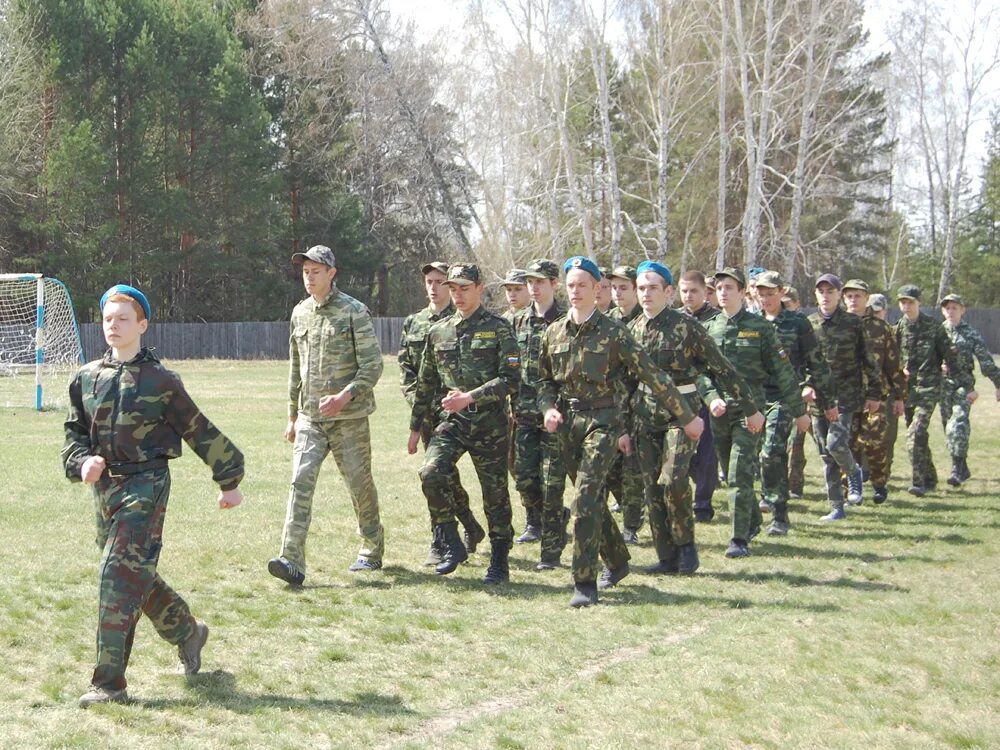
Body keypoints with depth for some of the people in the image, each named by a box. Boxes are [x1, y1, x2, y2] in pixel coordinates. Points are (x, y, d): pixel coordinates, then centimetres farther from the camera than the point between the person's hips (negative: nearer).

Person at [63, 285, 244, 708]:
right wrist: (83, 462, -7)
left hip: (146, 485, -6)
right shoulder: (87, 378, 8)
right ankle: (187, 633, 41)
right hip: (104, 486, 6)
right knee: (138, 575, 15)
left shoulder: (160, 380, -5)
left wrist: (229, 481, 8)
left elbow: (199, 431, 3)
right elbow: (75, 432, 15)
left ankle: (109, 683, -10)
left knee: (120, 574, -13)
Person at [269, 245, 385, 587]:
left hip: (349, 417, -4)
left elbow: (372, 365, -10)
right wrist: (293, 415, 21)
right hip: (310, 417, 4)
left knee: (359, 483, 6)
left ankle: (372, 550, 25)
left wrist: (344, 397, -23)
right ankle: (292, 560, -16)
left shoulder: (354, 312, -6)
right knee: (301, 481, -9)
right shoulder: (300, 313, 12)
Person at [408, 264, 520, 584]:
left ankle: (499, 563, 16)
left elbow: (510, 378, -10)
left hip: (490, 425, -3)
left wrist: (469, 397, -19)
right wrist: (415, 427, 17)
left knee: (495, 494, 2)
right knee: (430, 474, -19)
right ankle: (451, 546, -4)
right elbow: (426, 383, 17)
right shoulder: (438, 332, 11)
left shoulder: (498, 329, -2)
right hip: (450, 422, 3)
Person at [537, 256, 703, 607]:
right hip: (567, 423, 5)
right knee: (591, 498, 13)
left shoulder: (612, 333, -6)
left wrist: (687, 417, -2)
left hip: (602, 422, -5)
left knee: (585, 496, -16)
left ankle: (585, 583, -13)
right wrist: (548, 408, -4)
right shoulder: (554, 332, 7)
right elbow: (544, 380, 18)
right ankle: (616, 562, 33)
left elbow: (652, 376, -5)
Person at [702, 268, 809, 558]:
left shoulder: (759, 327, -1)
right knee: (731, 473, 13)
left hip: (749, 410, -4)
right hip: (719, 411, 4)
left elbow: (782, 371, 1)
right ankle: (753, 521, 33)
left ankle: (740, 539, -9)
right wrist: (712, 397, -13)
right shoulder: (709, 328, 9)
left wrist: (798, 411, 3)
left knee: (740, 474, -13)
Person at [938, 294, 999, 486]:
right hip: (944, 386, 4)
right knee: (949, 428, 8)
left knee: (958, 426, -18)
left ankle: (957, 470, -19)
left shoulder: (971, 334, 1)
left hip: (963, 385, -3)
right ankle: (963, 469, 21)